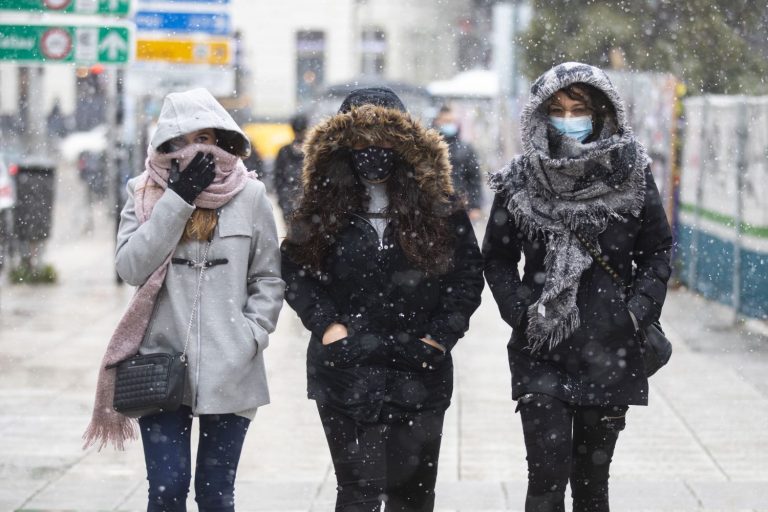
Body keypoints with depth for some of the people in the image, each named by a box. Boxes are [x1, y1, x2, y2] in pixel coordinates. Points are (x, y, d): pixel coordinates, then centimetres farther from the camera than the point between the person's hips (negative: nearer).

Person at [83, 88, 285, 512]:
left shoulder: (250, 196, 2)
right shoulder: (145, 194, 5)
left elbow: (268, 279, 8)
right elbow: (131, 266, -9)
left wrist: (253, 335, -7)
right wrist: (178, 198, -11)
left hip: (229, 370, 0)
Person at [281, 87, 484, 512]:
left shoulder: (440, 209, 5)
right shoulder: (324, 207, 6)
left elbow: (468, 277, 7)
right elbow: (294, 271, 5)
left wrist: (439, 337, -4)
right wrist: (327, 325, -9)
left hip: (418, 370, 1)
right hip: (346, 370, -1)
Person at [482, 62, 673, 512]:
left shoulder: (632, 175, 0)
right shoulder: (521, 182, 0)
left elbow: (658, 251, 7)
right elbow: (498, 258, 9)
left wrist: (639, 309, -6)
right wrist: (521, 310, -6)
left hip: (610, 353, 1)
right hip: (542, 354, -1)